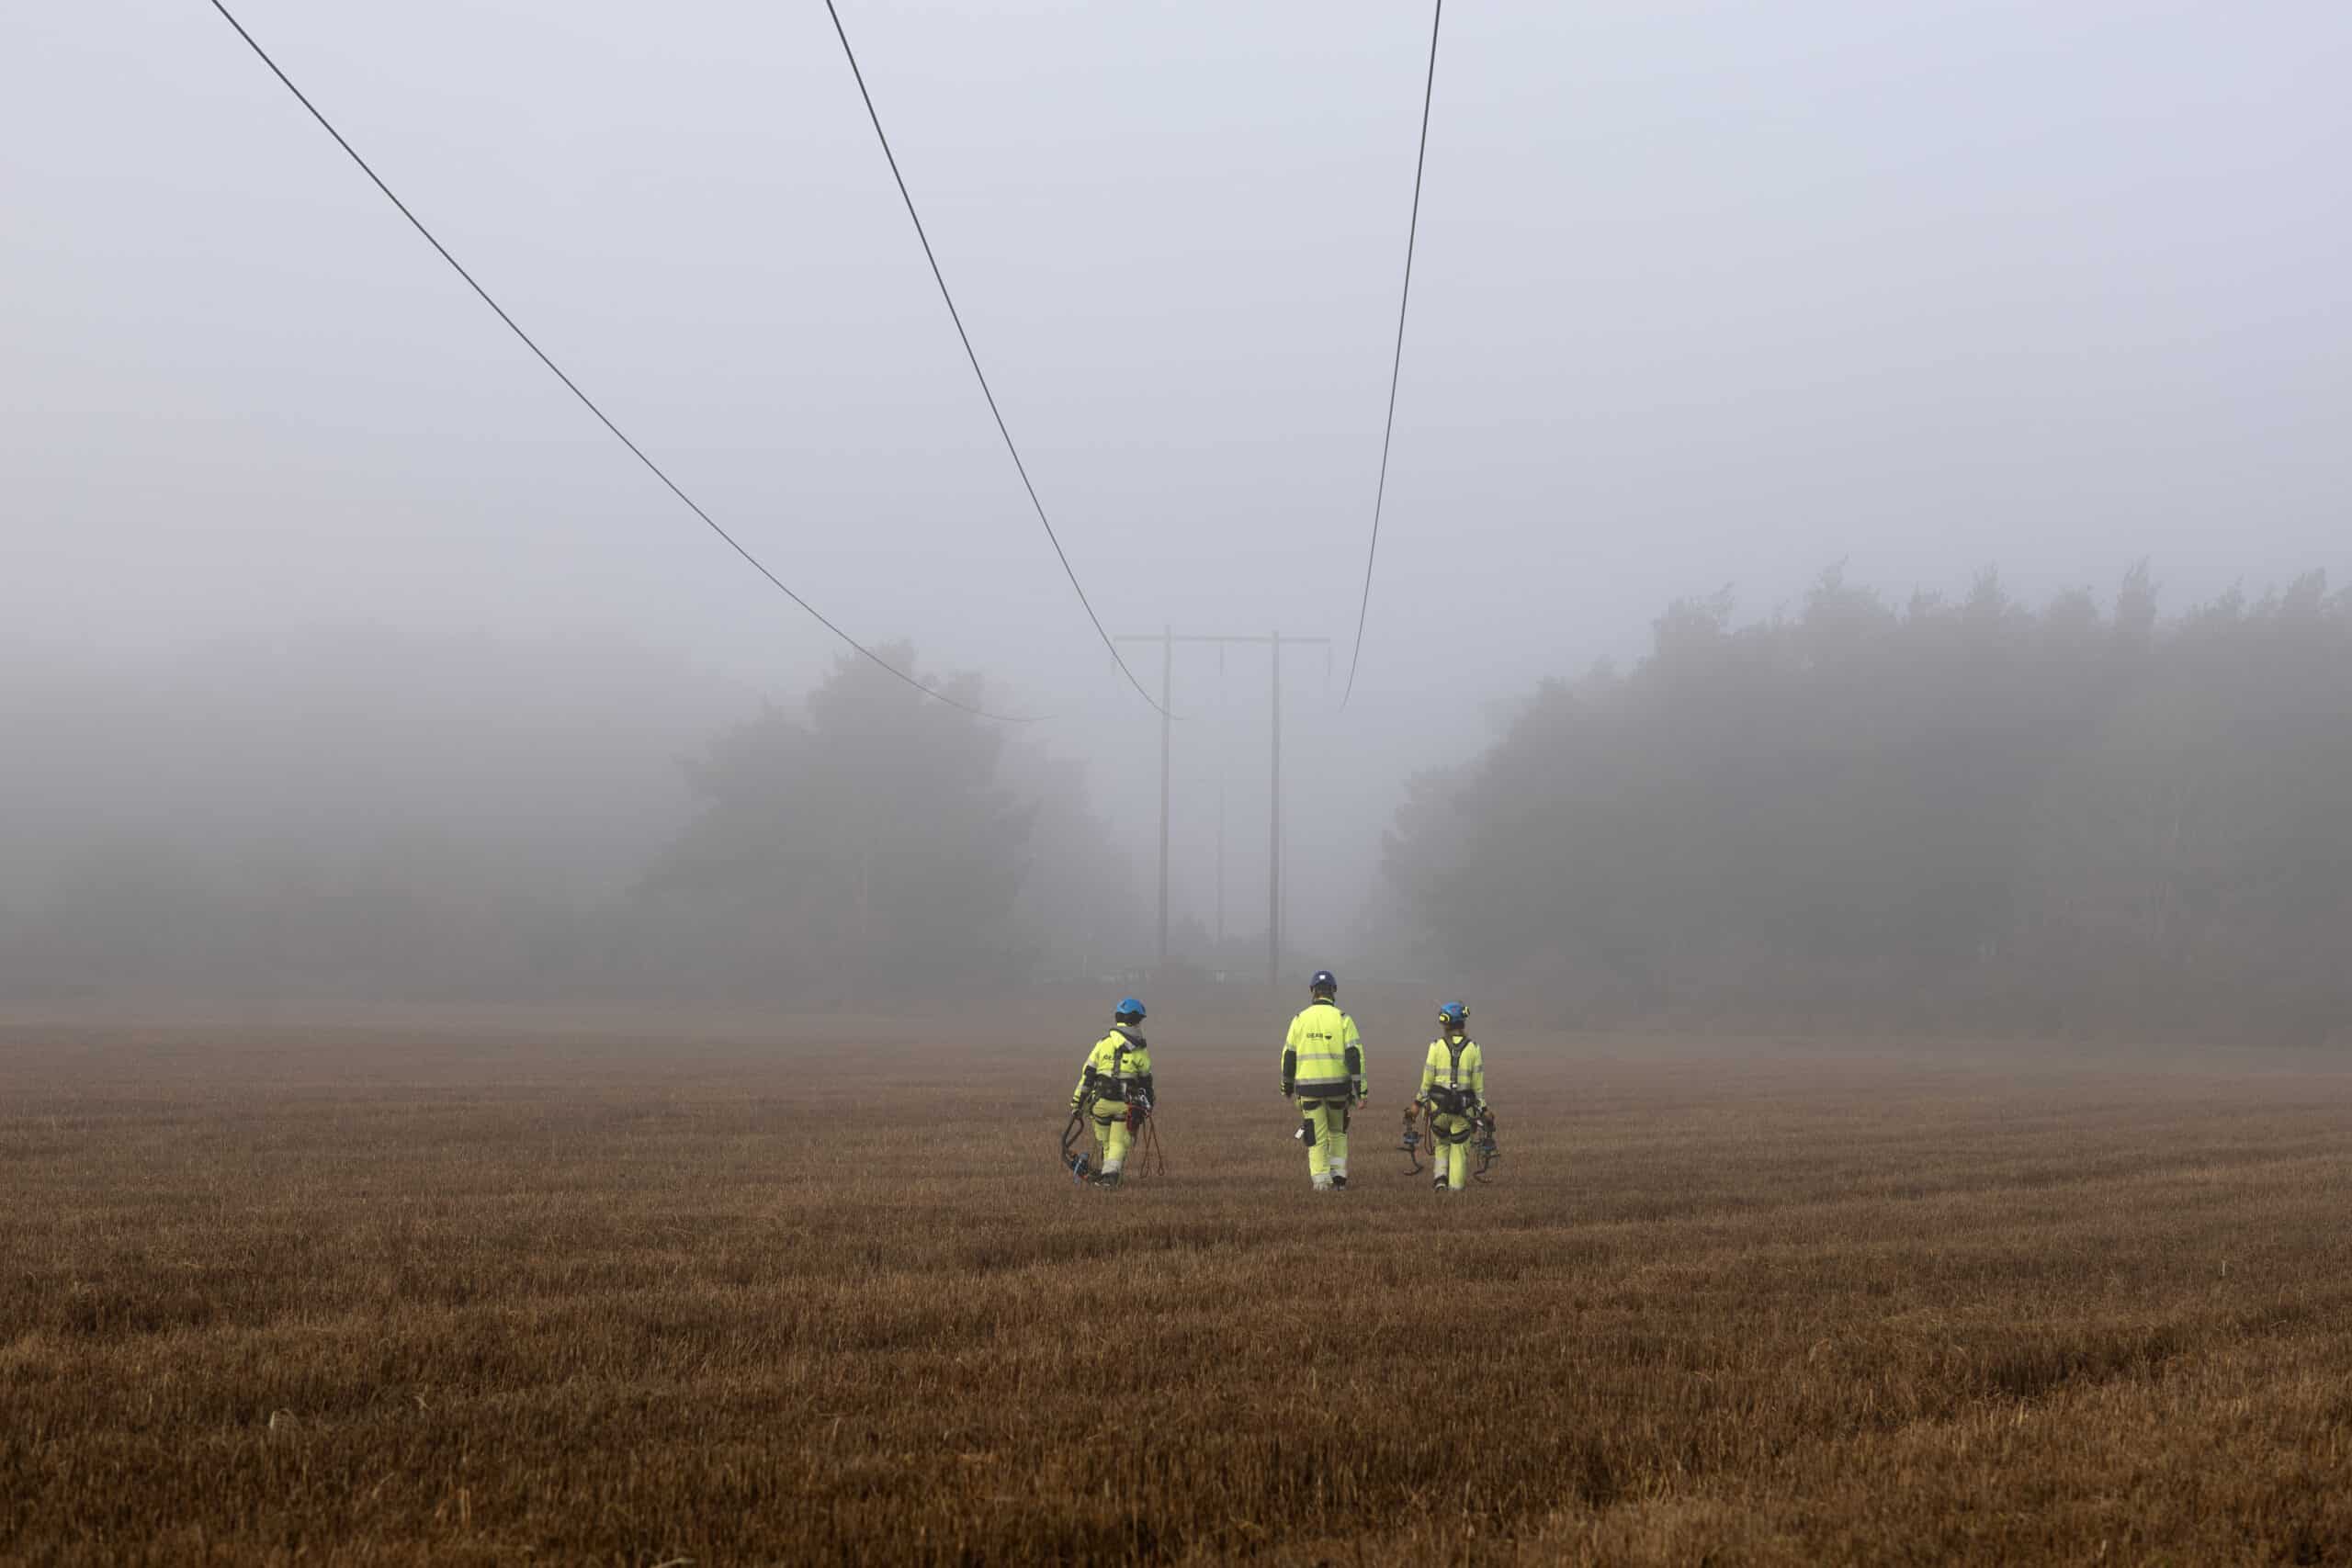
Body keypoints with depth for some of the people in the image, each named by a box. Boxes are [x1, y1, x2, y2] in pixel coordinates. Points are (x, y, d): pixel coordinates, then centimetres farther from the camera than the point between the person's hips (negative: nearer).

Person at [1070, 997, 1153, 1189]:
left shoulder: (1103, 1044, 0)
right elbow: (1146, 1080, 6)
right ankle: (1111, 1174, -11)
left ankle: (1109, 1172, 24)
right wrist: (1149, 1104, 20)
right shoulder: (1140, 1050, -2)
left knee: (1105, 1142, 18)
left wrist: (1077, 1102, 6)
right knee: (1118, 1142, 5)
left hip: (1101, 1101, 1)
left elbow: (1087, 1075, 0)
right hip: (1126, 1105, -1)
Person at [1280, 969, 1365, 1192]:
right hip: (1337, 1086, 0)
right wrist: (1359, 1091, -8)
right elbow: (1355, 1056, -10)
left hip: (1308, 1087, 0)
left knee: (1316, 1137, 7)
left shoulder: (1300, 1020, 1)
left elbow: (1289, 1056, 6)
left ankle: (1321, 1181, -1)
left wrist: (1287, 1087, 19)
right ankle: (1339, 1178, 13)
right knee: (1338, 1132, 20)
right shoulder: (1343, 1019, -4)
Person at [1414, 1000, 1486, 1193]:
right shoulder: (1473, 1048, -1)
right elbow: (1478, 1082, 1)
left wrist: (1419, 1101, 8)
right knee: (1459, 1147, 9)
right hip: (1464, 1106, 0)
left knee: (1441, 1143, 18)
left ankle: (1441, 1178, 2)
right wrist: (1482, 1108, 9)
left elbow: (1427, 1078, -2)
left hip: (1438, 1103, 0)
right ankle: (1455, 1185, 5)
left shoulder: (1436, 1046, -5)